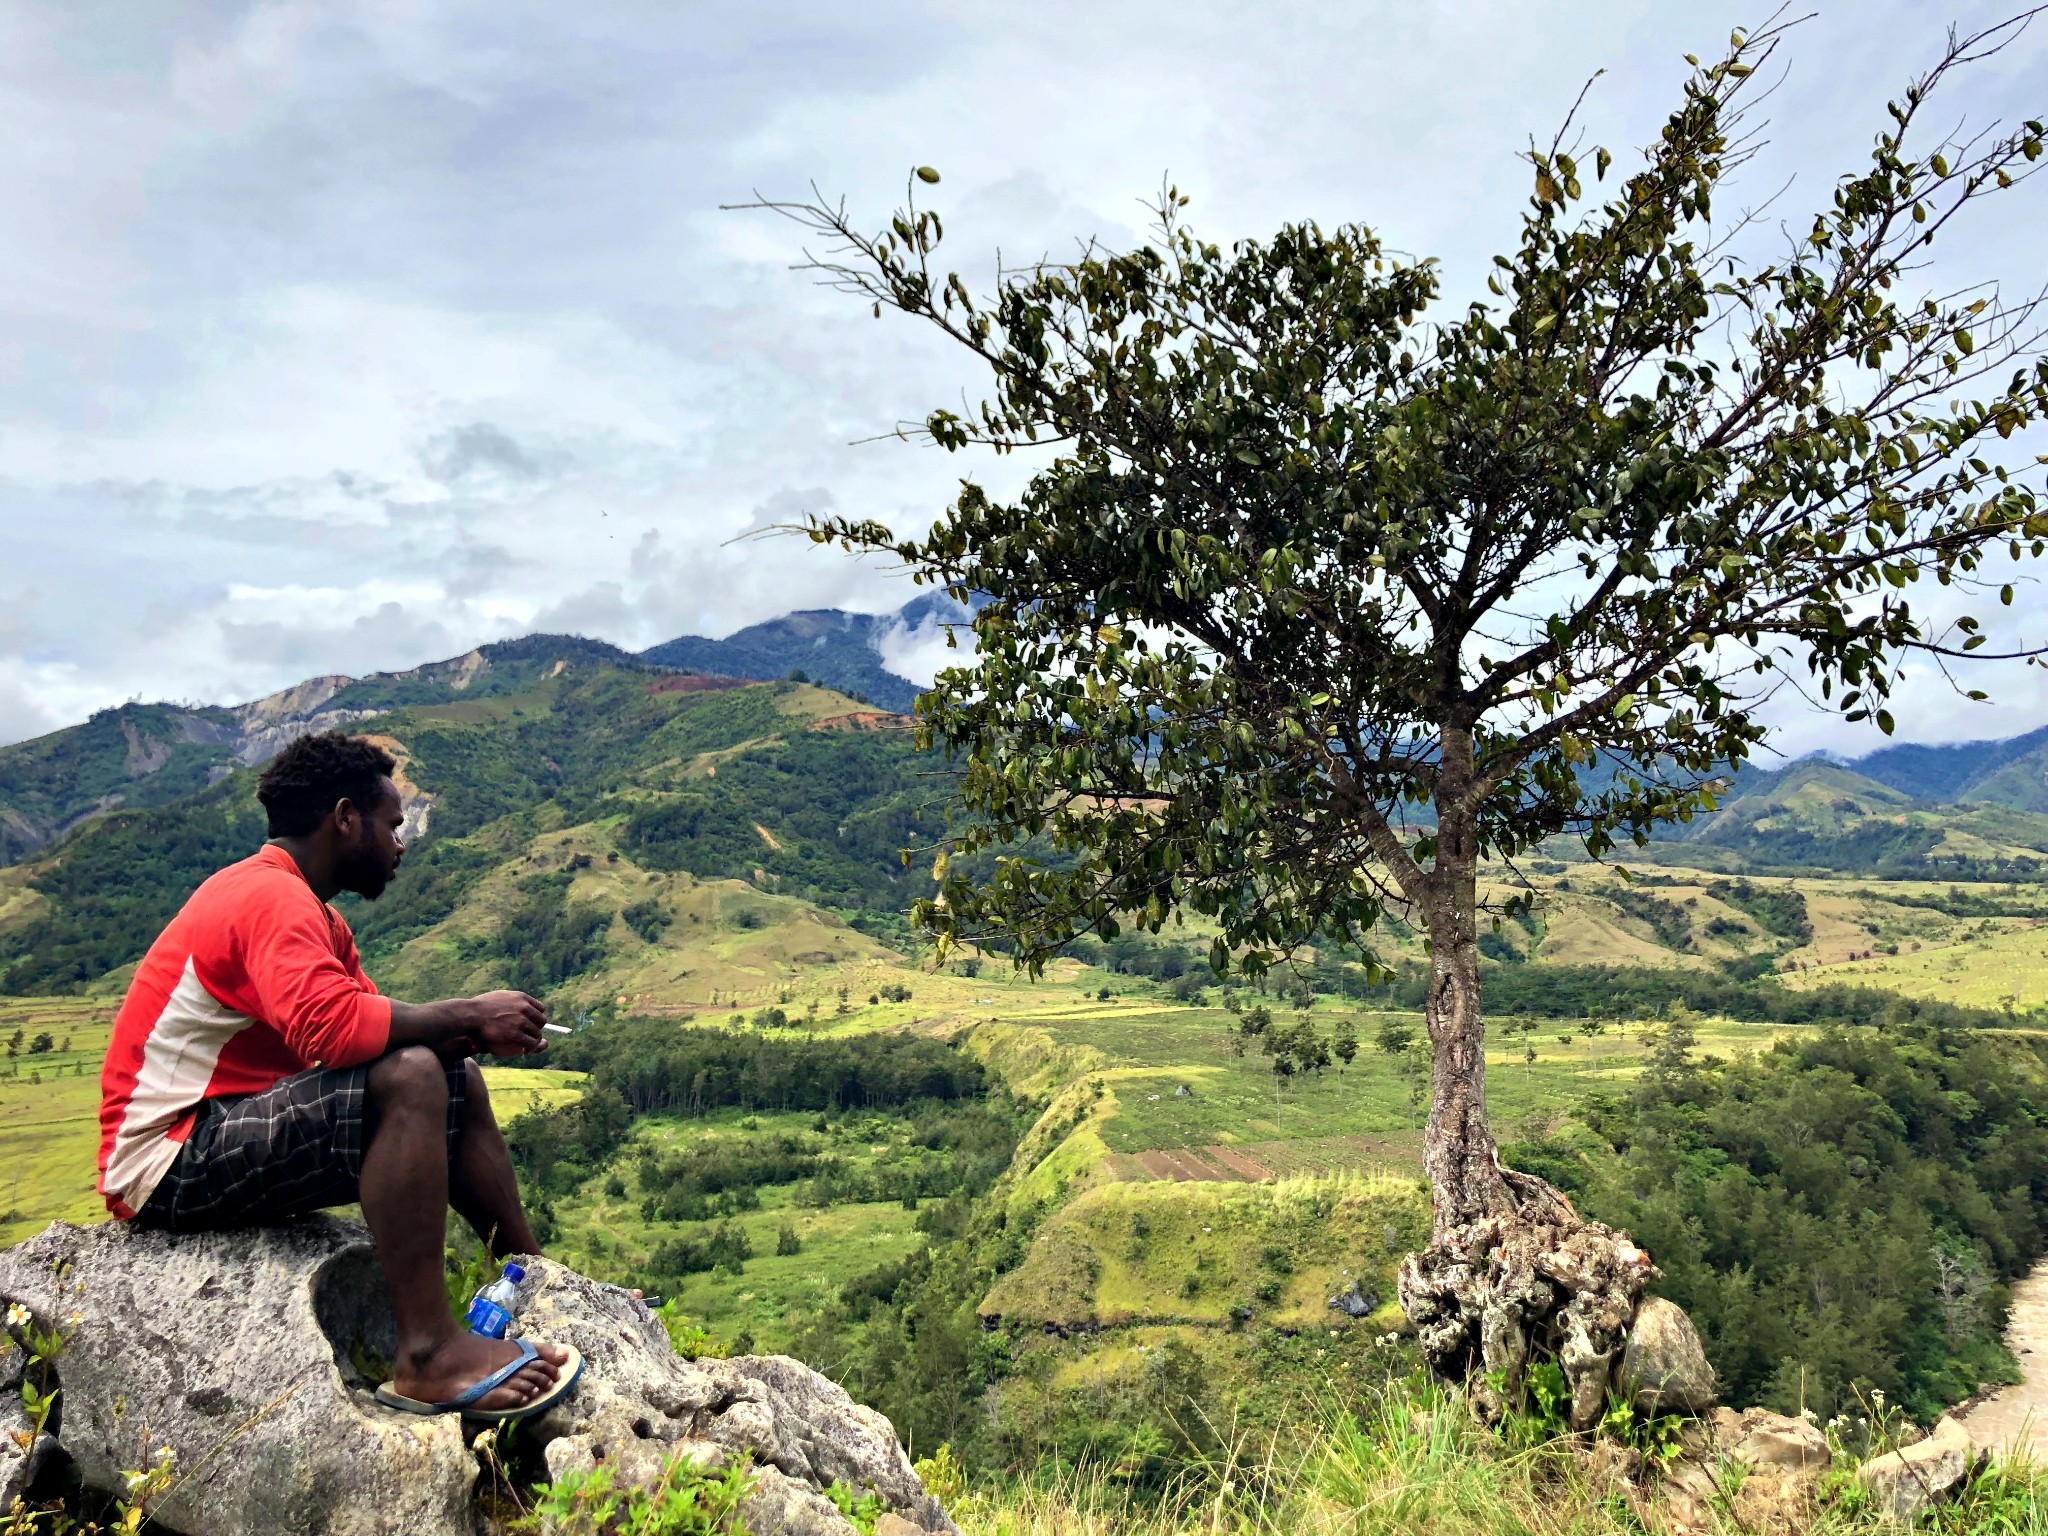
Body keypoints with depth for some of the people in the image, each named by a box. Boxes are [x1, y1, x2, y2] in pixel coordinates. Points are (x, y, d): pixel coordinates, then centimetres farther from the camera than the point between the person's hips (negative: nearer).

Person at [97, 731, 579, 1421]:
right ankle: (426, 1353, -29)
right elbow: (332, 1025, -36)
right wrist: (468, 1015, -24)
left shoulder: (306, 909, 14)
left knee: (459, 1081, 10)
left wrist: (471, 1030, -11)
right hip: (168, 1162, -11)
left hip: (227, 1129, 11)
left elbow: (369, 1020, 5)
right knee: (410, 1076, -30)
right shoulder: (271, 898, -19)